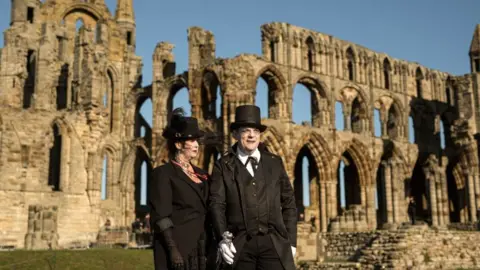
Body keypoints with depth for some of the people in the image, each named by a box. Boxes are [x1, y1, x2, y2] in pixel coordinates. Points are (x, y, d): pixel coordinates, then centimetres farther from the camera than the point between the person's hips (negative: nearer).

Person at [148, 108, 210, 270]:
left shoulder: (201, 174, 15)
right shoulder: (163, 173, -6)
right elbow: (161, 216, -13)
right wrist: (173, 250, -20)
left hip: (200, 247, 7)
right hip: (177, 245, -7)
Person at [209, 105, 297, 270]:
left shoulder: (274, 163, 13)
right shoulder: (223, 166, 6)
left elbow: (288, 204, 14)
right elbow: (217, 204, -3)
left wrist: (290, 241, 8)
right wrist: (223, 238, -17)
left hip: (273, 243, 1)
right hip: (239, 245, -1)